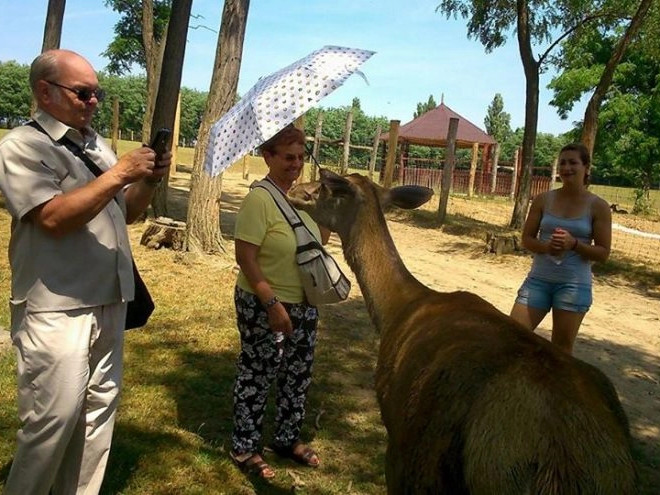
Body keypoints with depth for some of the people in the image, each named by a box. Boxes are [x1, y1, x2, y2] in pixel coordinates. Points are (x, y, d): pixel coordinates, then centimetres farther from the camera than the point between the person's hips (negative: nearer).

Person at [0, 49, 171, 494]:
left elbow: (124, 212, 17)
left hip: (109, 303, 8)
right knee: (54, 419, -3)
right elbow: (54, 218, -22)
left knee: (99, 409, 14)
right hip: (56, 311, -7)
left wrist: (149, 181, -2)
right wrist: (118, 174, -21)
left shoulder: (97, 145, 13)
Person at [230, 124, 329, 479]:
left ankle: (287, 439, 38)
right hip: (265, 307, -7)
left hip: (304, 305, 8)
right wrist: (272, 304, -24)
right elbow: (245, 257, -21)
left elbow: (319, 240, 16)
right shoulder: (260, 199, -19)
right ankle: (244, 448, 27)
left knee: (298, 375, 18)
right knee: (257, 376, 8)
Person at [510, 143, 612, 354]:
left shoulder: (598, 206, -4)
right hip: (538, 279, 2)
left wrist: (574, 244, -21)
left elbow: (603, 252, -4)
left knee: (562, 348, 6)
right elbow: (527, 239, 4)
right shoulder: (543, 200, 2)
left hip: (574, 284, -2)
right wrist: (546, 246, -17)